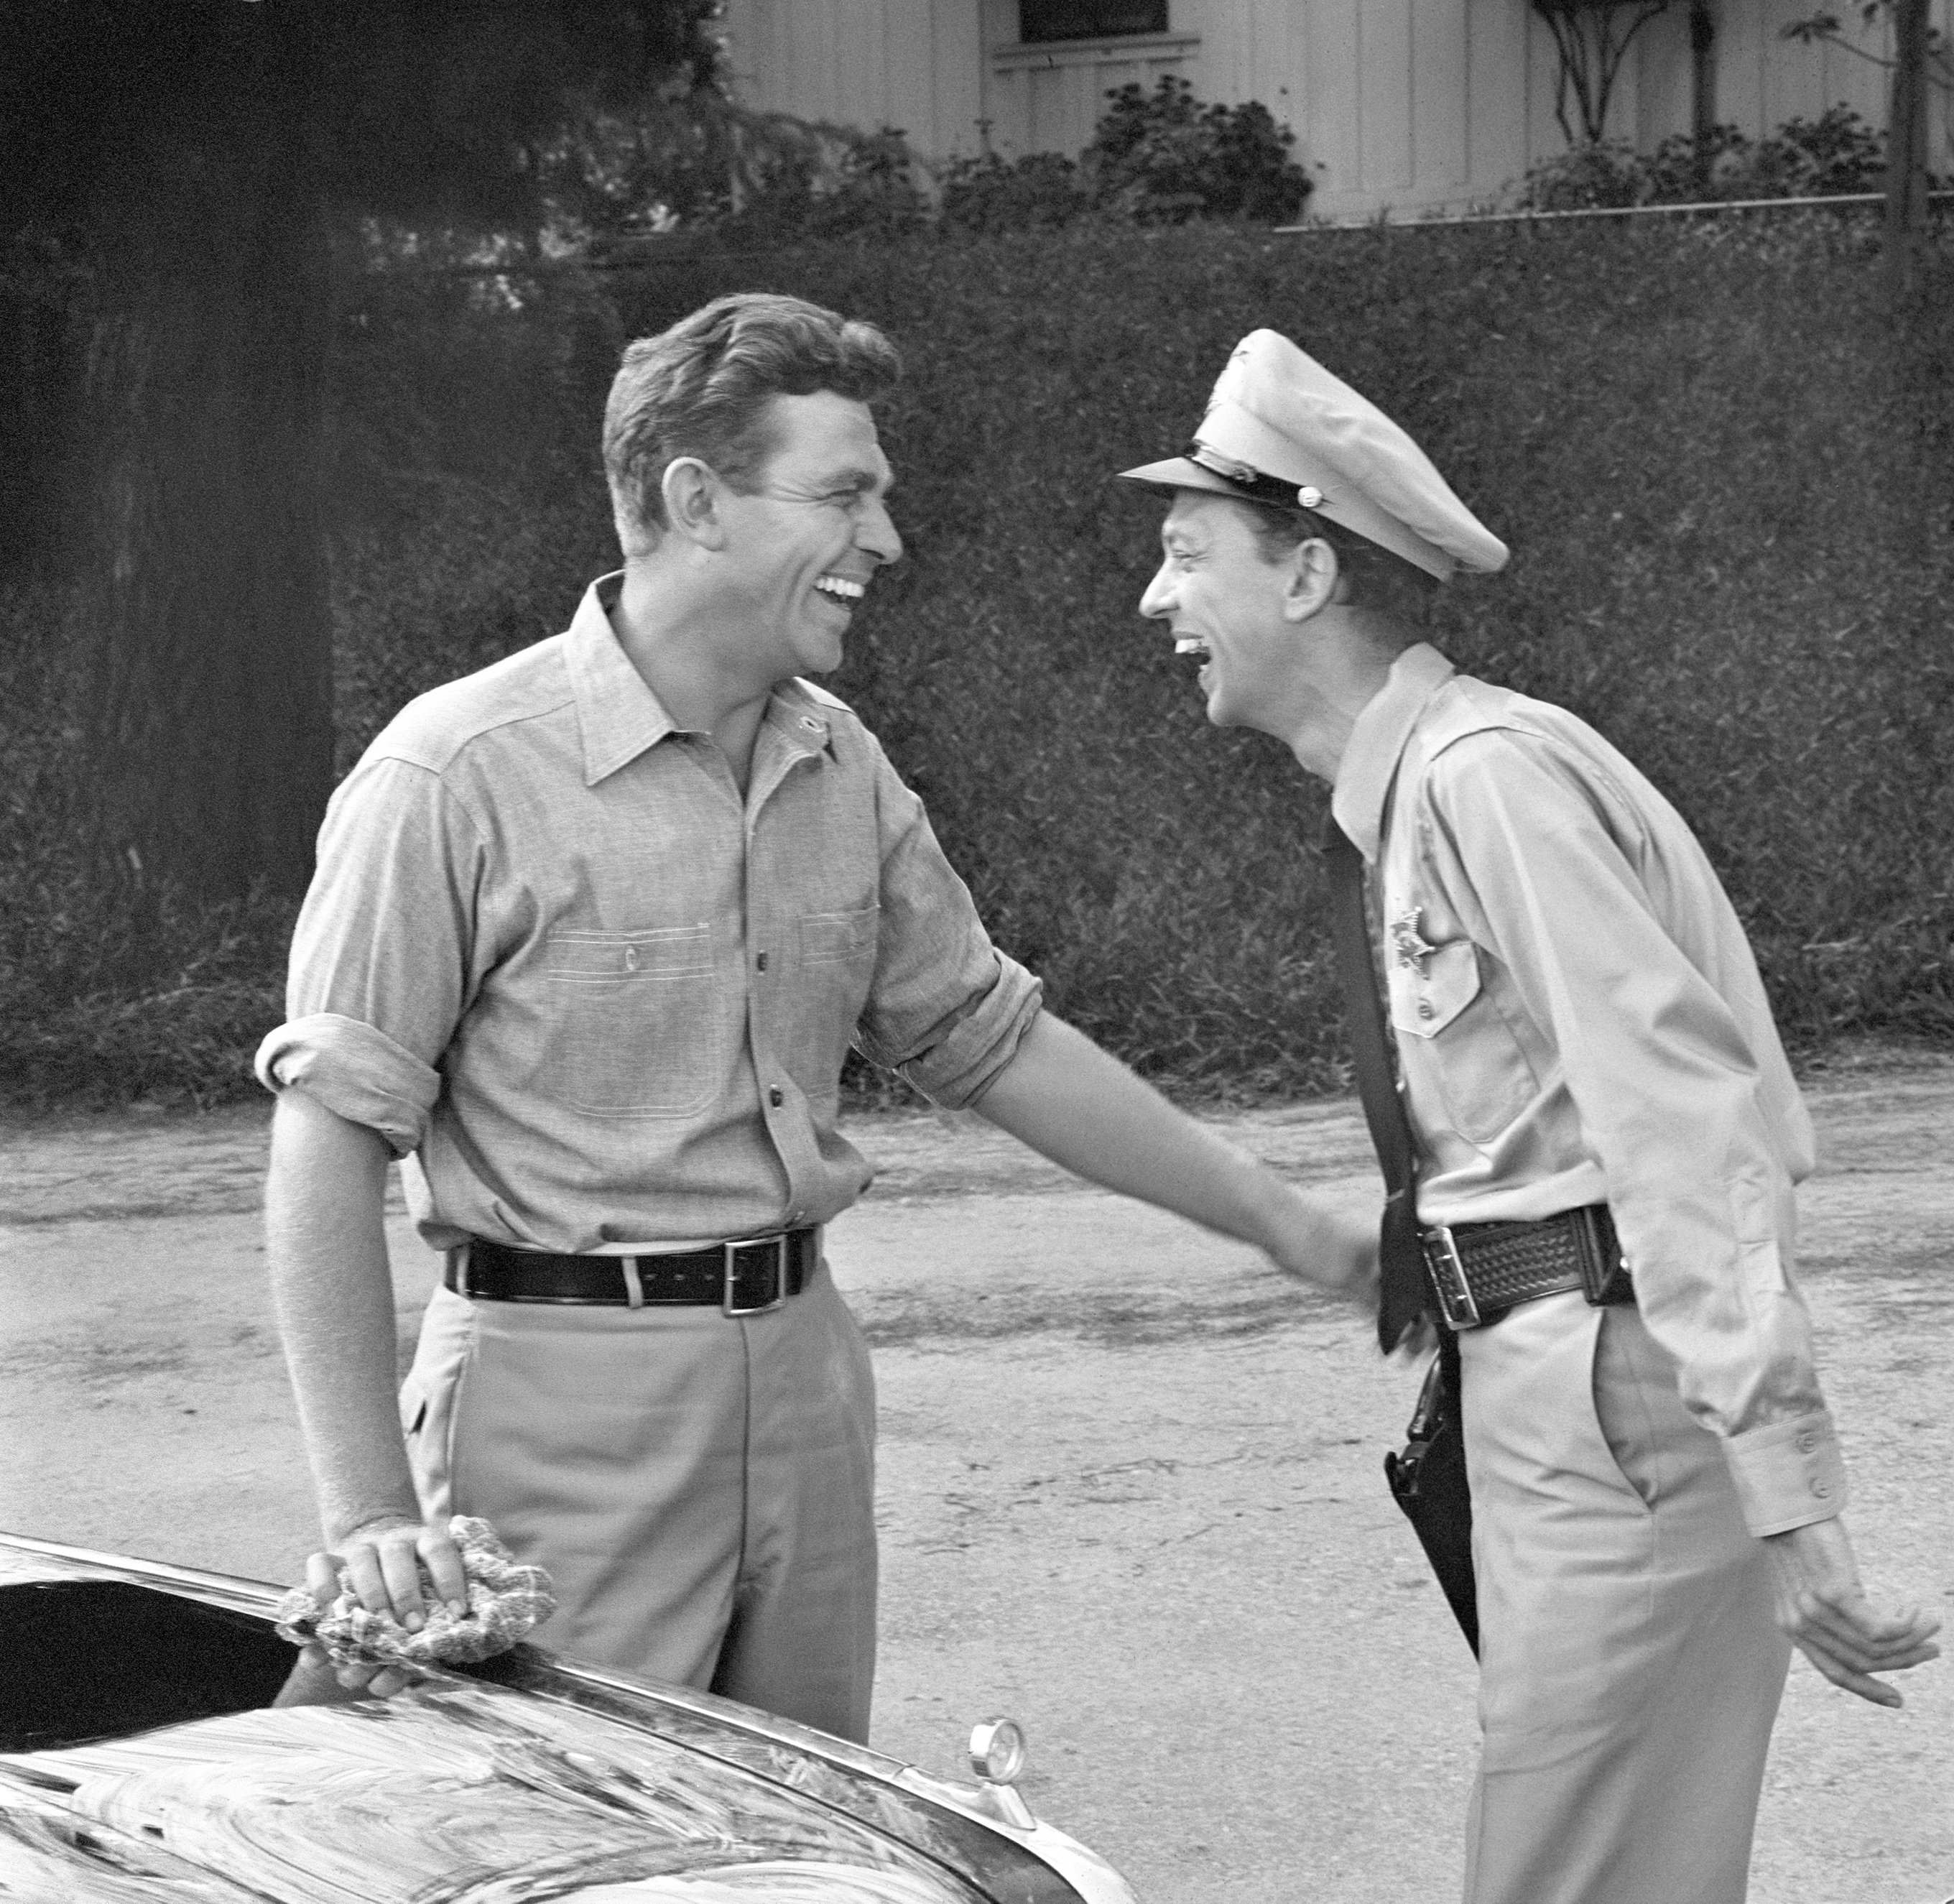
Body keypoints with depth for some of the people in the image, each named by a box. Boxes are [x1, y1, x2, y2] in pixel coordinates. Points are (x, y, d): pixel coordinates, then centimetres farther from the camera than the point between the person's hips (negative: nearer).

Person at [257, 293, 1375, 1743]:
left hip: (806, 1377, 7)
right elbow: (332, 1137, -13)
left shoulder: (842, 771, 9)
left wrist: (1287, 1226, 19)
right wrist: (367, 1513, -18)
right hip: (566, 1393, -7)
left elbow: (988, 1037, 20)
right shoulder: (462, 774, -13)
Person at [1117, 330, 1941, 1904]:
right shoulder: (1413, 788, 14)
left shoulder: (1486, 774, -15)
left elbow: (1682, 1121, -22)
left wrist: (1788, 1502, -27)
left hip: (1623, 1415, -10)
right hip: (1549, 1404, 10)